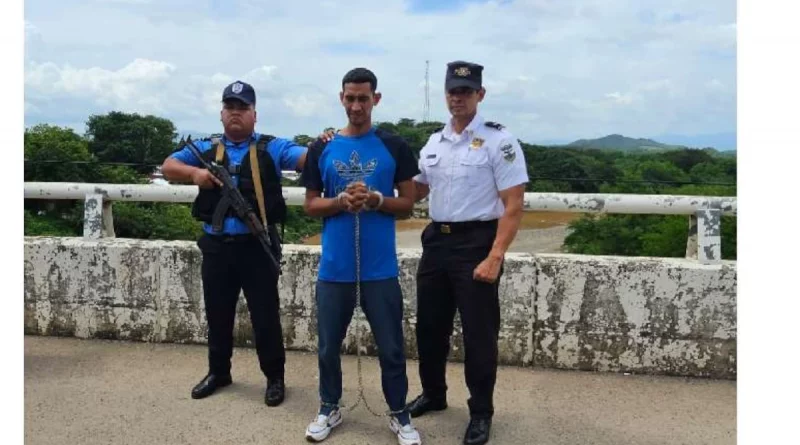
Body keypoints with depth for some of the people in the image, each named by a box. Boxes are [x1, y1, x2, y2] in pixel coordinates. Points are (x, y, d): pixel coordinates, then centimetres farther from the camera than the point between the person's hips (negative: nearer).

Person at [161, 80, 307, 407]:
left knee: (265, 315, 4)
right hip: (216, 245, 4)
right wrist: (194, 173, -14)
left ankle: (275, 377, 21)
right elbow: (168, 167, 7)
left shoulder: (271, 148, 0)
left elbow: (307, 158, -12)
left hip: (258, 245, -3)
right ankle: (218, 372, 36)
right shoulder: (206, 148, 10)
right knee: (217, 314, 17)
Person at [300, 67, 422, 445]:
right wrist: (341, 201, -14)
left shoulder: (394, 147, 1)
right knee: (329, 344, 13)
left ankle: (399, 414, 25)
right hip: (334, 267, 2)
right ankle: (329, 409, 33)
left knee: (390, 346, 7)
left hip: (380, 268, -1)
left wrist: (375, 199, -17)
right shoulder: (321, 149, 5)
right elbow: (310, 205, 6)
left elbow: (407, 204, 2)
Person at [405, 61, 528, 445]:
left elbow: (513, 207, -14)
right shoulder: (434, 142, 10)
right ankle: (433, 394, 38)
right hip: (436, 241, 7)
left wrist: (494, 257, -22)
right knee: (430, 325, 16)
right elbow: (415, 191, 20)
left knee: (478, 331, 4)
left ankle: (481, 412, 23)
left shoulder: (499, 141, -10)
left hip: (476, 243, -6)